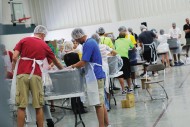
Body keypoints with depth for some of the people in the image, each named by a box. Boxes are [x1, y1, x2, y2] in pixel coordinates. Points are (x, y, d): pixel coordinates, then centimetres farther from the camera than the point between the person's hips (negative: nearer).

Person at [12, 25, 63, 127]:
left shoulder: (24, 40, 12)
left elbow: (14, 57, 0)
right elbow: (56, 62, 29)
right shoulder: (44, 46, 15)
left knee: (21, 106, 1)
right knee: (38, 107, 7)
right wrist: (62, 70, 46)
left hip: (22, 74, 0)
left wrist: (14, 70, 13)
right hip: (36, 75, 0)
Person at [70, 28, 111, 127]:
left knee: (98, 104, -5)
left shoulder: (88, 44, -17)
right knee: (101, 102, 14)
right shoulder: (91, 41, 14)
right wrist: (75, 66, 15)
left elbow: (83, 63, -19)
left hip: (95, 77, -10)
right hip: (98, 75, 10)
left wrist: (71, 66, -4)